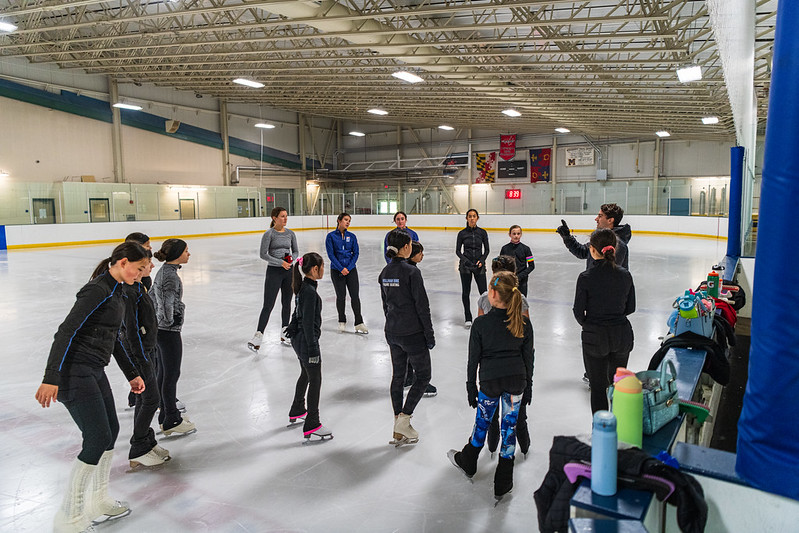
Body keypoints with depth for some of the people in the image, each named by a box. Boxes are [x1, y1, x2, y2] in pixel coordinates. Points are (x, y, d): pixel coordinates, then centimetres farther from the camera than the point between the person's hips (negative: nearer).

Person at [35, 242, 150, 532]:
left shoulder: (117, 293, 12)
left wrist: (131, 374, 23)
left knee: (111, 430, 15)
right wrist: (51, 378, -27)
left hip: (94, 372, 10)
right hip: (74, 373, -10)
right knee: (98, 440, -6)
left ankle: (98, 500, 33)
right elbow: (66, 331, -23)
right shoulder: (97, 290, -17)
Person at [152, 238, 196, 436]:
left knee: (163, 373, 17)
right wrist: (169, 320, -10)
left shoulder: (164, 271, 9)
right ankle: (171, 421, 12)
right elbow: (167, 304, -27)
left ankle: (166, 415, 29)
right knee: (172, 375, 1)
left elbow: (152, 295, 18)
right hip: (169, 332, -10)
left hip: (160, 329, 10)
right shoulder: (171, 276, -21)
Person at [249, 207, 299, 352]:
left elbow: (295, 251, 15)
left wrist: (291, 258, -7)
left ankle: (284, 334, 25)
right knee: (268, 305, -6)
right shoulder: (269, 234, -9)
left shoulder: (290, 233, 6)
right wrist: (281, 262, -19)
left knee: (287, 304, 12)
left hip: (288, 271, 5)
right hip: (274, 271, -5)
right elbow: (263, 254, -13)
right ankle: (258, 336, -1)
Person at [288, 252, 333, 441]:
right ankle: (311, 426, 7)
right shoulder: (309, 291, -24)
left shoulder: (303, 287, 6)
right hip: (306, 341, -10)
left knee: (305, 374, 26)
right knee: (315, 381, -1)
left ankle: (297, 411, 43)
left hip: (298, 339, 10)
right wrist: (313, 349, -20)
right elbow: (308, 323, -24)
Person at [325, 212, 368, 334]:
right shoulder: (331, 236, -2)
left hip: (351, 269, 2)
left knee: (355, 295, -3)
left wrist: (348, 268, -9)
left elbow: (356, 254, 3)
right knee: (341, 296, 3)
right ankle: (342, 321, 20)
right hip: (336, 270, -2)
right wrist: (341, 268, -14)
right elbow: (331, 254, -7)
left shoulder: (352, 236, 5)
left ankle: (359, 322, 4)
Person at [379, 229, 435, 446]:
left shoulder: (385, 272, 5)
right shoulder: (411, 272, -17)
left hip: (392, 332, 7)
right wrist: (430, 334, -9)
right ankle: (403, 419, 4)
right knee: (423, 375, 9)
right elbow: (422, 305, -16)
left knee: (397, 376, 14)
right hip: (412, 333, -7)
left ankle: (399, 431, 22)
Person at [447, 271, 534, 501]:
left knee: (482, 421, 18)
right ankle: (503, 484, 22)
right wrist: (528, 386, 14)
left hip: (490, 380, -2)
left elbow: (474, 359, -7)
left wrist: (471, 387, 5)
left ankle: (467, 462, 43)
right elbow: (529, 356, 3)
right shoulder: (524, 322, -5)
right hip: (517, 379, 2)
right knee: (509, 426, 12)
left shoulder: (481, 323, -14)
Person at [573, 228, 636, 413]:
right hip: (622, 335, 4)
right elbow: (631, 308, 4)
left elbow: (578, 311, -10)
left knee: (598, 386, 9)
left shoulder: (586, 277, -15)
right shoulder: (625, 275, -4)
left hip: (595, 337, -4)